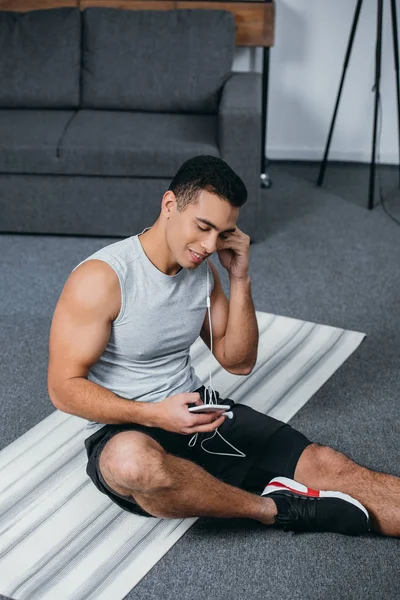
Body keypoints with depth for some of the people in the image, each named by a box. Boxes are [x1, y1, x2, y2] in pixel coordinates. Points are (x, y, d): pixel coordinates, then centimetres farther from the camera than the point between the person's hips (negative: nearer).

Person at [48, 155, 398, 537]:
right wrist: (155, 415, -31)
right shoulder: (100, 277, -17)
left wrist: (239, 279, -6)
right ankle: (274, 508, -24)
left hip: (196, 413, 6)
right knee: (133, 461, -43)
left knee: (323, 463, -12)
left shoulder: (202, 270, 5)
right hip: (125, 430, -6)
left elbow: (239, 363, 8)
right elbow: (64, 388, -17)